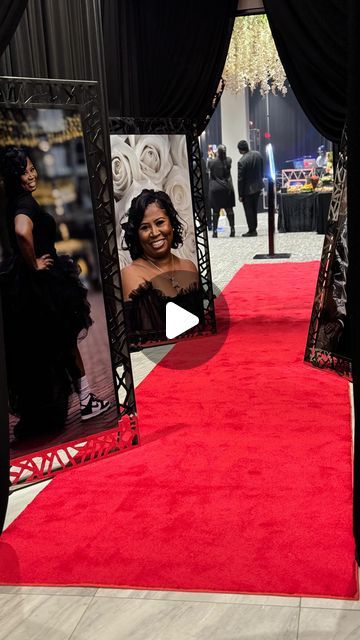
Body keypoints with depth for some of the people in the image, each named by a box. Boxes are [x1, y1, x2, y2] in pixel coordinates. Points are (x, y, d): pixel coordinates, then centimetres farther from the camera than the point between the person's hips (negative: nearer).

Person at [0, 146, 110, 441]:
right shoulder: (24, 203, -21)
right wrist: (34, 264, -27)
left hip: (31, 284, 9)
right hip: (41, 284, -9)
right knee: (65, 343, 4)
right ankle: (86, 400, 18)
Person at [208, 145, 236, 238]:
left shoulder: (211, 162, -9)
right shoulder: (228, 160, -2)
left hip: (215, 189, -2)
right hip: (227, 188, 2)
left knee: (215, 211, 3)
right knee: (229, 209, 6)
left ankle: (215, 231, 3)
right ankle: (232, 229, 5)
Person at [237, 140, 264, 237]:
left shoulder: (241, 161, -23)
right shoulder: (257, 154, -2)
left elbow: (240, 180, -18)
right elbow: (262, 170, 9)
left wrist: (240, 195, -11)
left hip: (248, 189, -7)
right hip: (258, 186, 7)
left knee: (248, 210, 4)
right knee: (254, 209, 17)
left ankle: (252, 230, 8)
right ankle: (253, 229, 24)